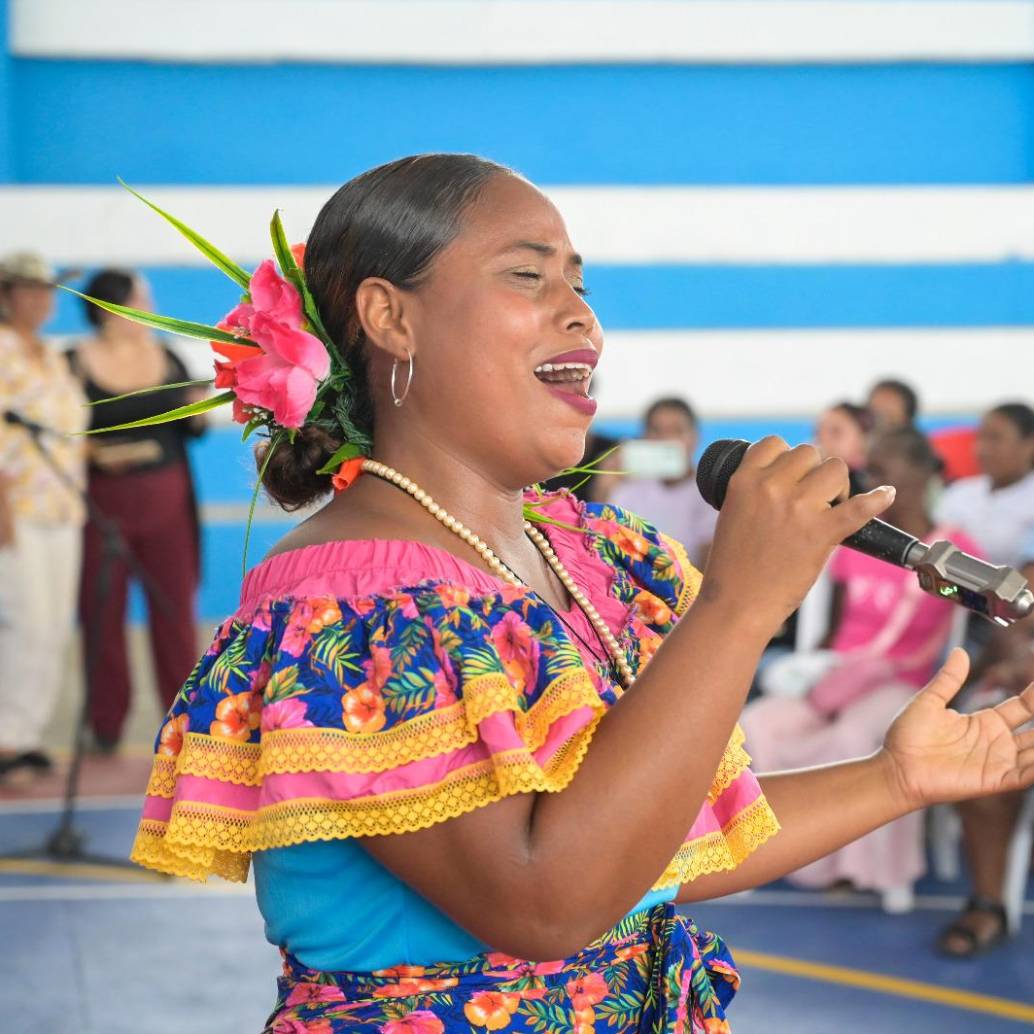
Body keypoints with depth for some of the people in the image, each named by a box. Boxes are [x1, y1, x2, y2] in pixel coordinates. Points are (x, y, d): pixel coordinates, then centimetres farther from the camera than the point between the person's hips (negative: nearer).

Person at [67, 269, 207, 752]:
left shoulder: (166, 358, 7)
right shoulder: (76, 364, -5)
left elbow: (187, 429, 14)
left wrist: (198, 415, -7)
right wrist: (94, 452, -21)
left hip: (165, 499, 3)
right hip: (103, 502, -3)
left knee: (174, 606, 3)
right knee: (103, 613, 2)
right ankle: (107, 725, 12)